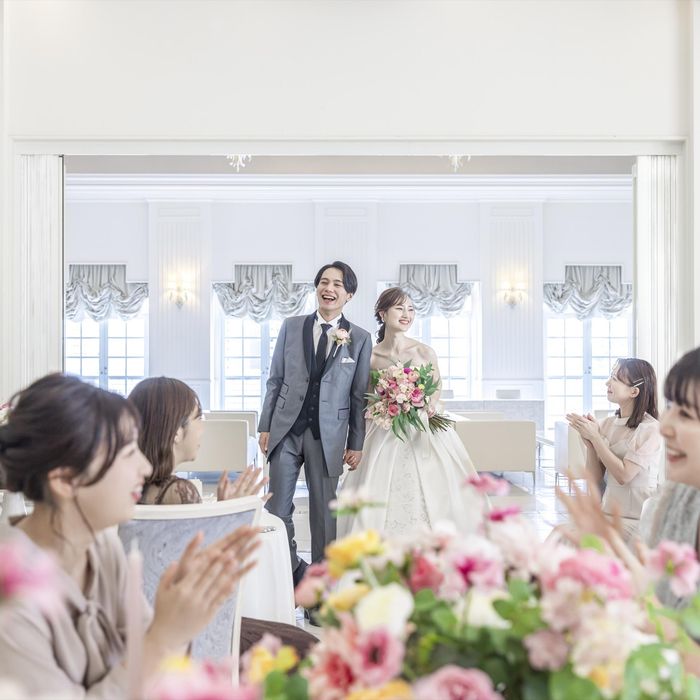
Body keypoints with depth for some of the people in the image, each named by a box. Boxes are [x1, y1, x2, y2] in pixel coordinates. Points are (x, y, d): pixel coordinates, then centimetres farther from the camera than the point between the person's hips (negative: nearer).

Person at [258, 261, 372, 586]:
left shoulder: (360, 338, 1)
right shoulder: (291, 327, 5)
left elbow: (359, 395, 2)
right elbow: (275, 380, 7)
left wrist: (356, 444, 1)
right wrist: (265, 426, 4)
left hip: (328, 435, -1)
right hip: (286, 429, 2)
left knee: (324, 512, 8)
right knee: (277, 509, 6)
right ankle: (292, 571, 26)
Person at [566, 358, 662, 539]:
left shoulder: (651, 428, -11)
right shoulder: (607, 424, 4)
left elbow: (624, 475, -17)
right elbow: (595, 479, 5)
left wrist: (595, 437, -15)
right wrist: (589, 443, -10)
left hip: (636, 521, -5)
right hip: (608, 514, 5)